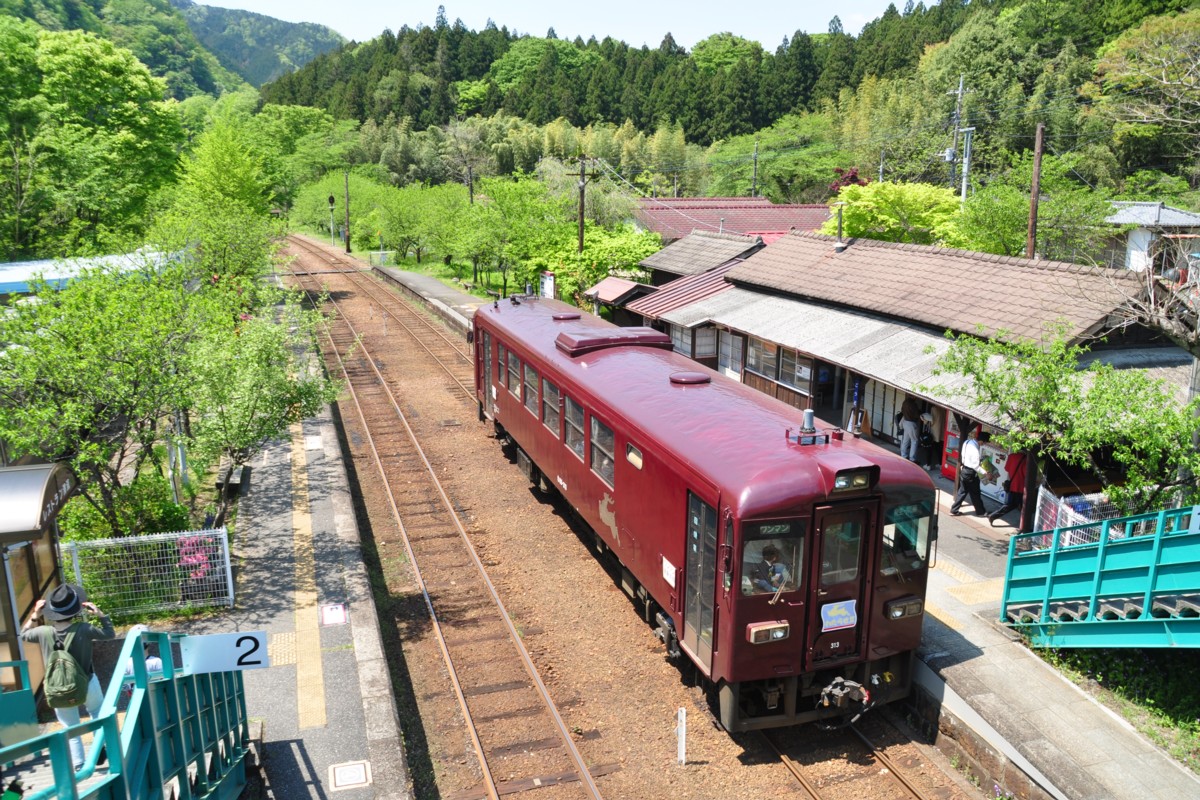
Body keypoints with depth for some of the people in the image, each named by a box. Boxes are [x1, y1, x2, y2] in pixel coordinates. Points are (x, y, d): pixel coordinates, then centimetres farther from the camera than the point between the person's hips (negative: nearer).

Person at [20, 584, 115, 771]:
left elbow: (23, 634, 7)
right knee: (98, 714, 27)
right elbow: (110, 634, -5)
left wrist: (34, 615, 7)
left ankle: (78, 767, 21)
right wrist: (100, 613, -7)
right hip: (87, 684, -1)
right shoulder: (83, 629, -23)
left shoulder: (44, 632, -17)